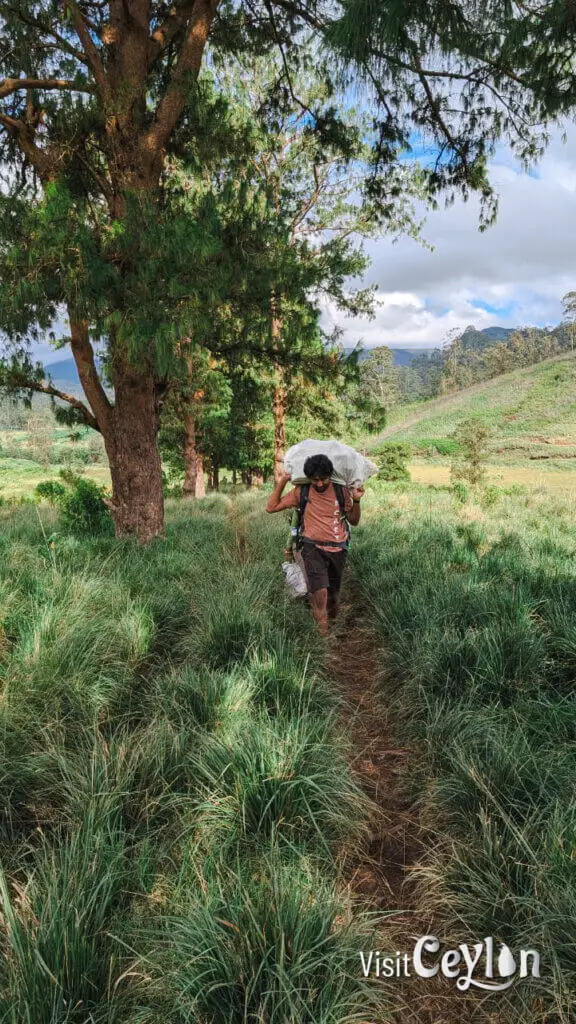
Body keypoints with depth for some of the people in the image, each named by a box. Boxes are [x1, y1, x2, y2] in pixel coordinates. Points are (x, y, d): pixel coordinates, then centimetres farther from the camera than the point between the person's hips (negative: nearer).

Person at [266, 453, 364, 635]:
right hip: (313, 547, -2)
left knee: (333, 593, 12)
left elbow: (354, 521, 7)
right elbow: (271, 507, 1)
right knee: (320, 591, -22)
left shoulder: (341, 491, 1)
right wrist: (282, 482, -6)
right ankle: (322, 626, -7)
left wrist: (356, 500, -11)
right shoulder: (301, 492, 0)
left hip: (337, 548, 2)